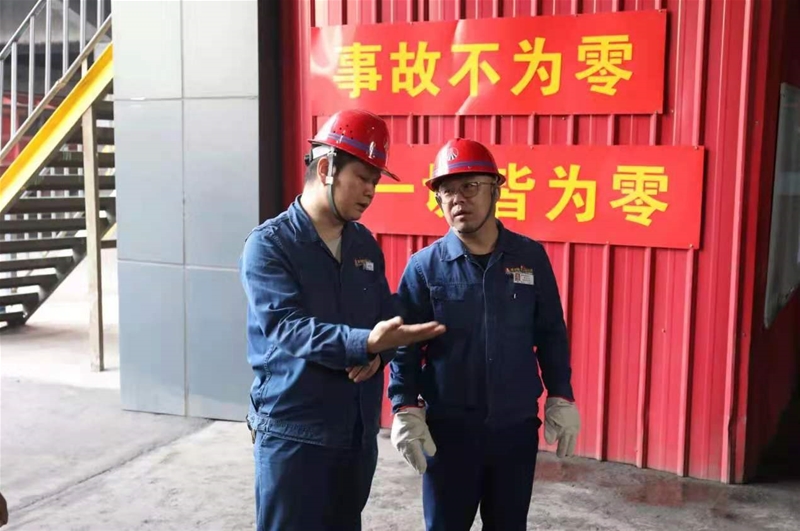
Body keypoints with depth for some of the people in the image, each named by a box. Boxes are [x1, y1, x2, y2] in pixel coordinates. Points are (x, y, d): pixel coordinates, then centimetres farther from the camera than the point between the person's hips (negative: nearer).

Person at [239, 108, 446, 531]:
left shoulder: (364, 243, 8)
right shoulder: (269, 244, -11)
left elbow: (387, 315, 10)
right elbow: (287, 327, -24)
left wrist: (377, 353, -13)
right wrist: (365, 343, -38)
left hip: (359, 428, 6)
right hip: (293, 429, -6)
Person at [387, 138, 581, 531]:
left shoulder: (531, 257, -1)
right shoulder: (424, 266, -6)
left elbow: (551, 334, 6)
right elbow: (405, 345, -3)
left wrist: (560, 398, 4)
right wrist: (406, 409, -10)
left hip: (517, 428, 2)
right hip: (448, 429, -1)